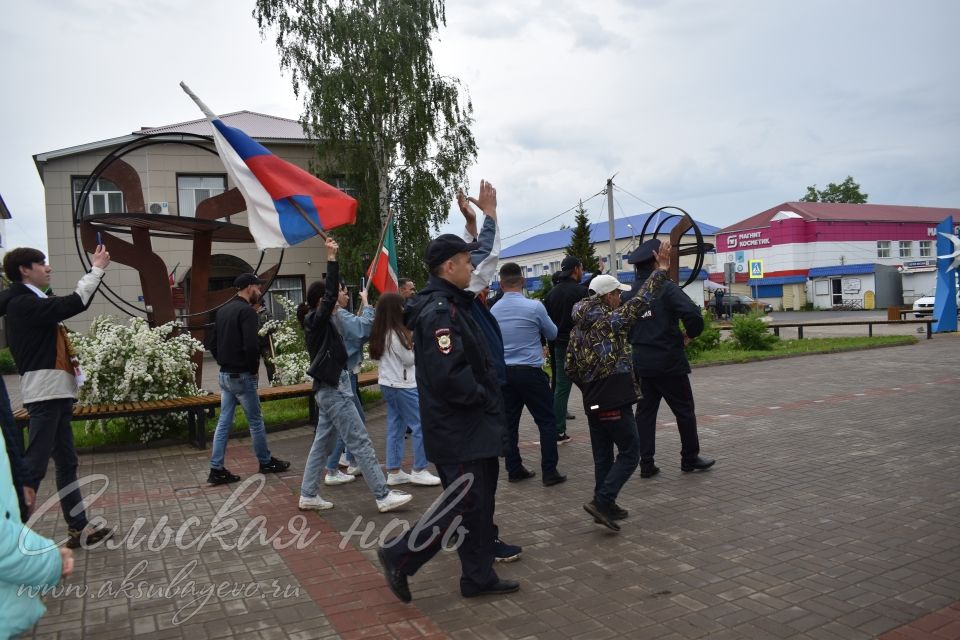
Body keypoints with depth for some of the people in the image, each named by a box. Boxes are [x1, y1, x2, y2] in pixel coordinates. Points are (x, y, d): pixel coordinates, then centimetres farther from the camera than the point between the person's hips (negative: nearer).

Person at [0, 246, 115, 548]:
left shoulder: (34, 302, 16)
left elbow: (73, 304, 26)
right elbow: (74, 304, -22)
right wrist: (97, 269, -14)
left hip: (56, 393, 10)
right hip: (44, 394, -10)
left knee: (67, 463, 12)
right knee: (34, 465, -7)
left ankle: (79, 528, 18)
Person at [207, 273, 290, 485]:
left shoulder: (223, 310, 13)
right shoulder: (246, 311, -16)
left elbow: (212, 343, 16)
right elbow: (251, 345, -26)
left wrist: (224, 363, 15)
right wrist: (254, 368, -11)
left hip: (224, 374, 8)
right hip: (242, 376, -8)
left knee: (224, 422, 9)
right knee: (256, 420, 6)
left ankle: (217, 469, 9)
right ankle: (266, 462, 20)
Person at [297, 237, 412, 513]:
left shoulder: (318, 321, 11)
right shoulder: (316, 321, -14)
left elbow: (330, 293, 21)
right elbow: (330, 295, -27)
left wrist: (332, 258, 20)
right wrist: (332, 258, -28)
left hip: (330, 388, 10)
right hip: (334, 389, -10)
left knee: (322, 442, 14)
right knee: (360, 443, -7)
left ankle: (308, 495, 20)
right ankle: (383, 496, -2)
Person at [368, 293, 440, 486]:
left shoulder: (381, 333, 8)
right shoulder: (396, 334, -19)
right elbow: (409, 359, -13)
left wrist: (411, 342, 7)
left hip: (388, 384, 9)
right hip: (402, 385, -9)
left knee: (395, 428, 12)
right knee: (420, 426, -1)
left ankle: (394, 472, 15)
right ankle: (419, 470, 4)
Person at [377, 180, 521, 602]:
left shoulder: (454, 301, 11)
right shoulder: (439, 311, -20)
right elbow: (449, 375, -31)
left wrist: (489, 214, 28)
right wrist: (483, 397, -14)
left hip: (472, 429, 10)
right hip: (458, 431, -10)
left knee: (480, 502, 15)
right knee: (461, 504, -2)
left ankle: (479, 576, 27)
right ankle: (400, 556, 12)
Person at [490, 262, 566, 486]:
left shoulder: (494, 311, 2)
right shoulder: (534, 307, -11)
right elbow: (553, 333, 6)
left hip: (504, 372, 5)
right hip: (530, 371, -5)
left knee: (509, 422, 12)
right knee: (547, 421, 5)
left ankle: (514, 470, 18)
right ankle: (549, 472, 4)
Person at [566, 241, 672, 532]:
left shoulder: (578, 327, 9)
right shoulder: (612, 320, -10)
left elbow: (570, 367, 10)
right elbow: (641, 300, -12)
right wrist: (661, 267, -6)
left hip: (592, 402, 8)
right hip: (615, 402, -8)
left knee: (603, 457, 15)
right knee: (630, 454, 1)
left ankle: (605, 507, 21)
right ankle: (602, 500, -8)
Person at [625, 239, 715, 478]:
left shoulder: (628, 293, 2)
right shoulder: (667, 288, -12)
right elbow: (693, 314, -24)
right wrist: (689, 334, -6)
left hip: (640, 362, 5)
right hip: (669, 361, -4)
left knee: (645, 411, 12)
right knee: (684, 410, 12)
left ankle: (646, 463, 13)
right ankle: (690, 458, 25)